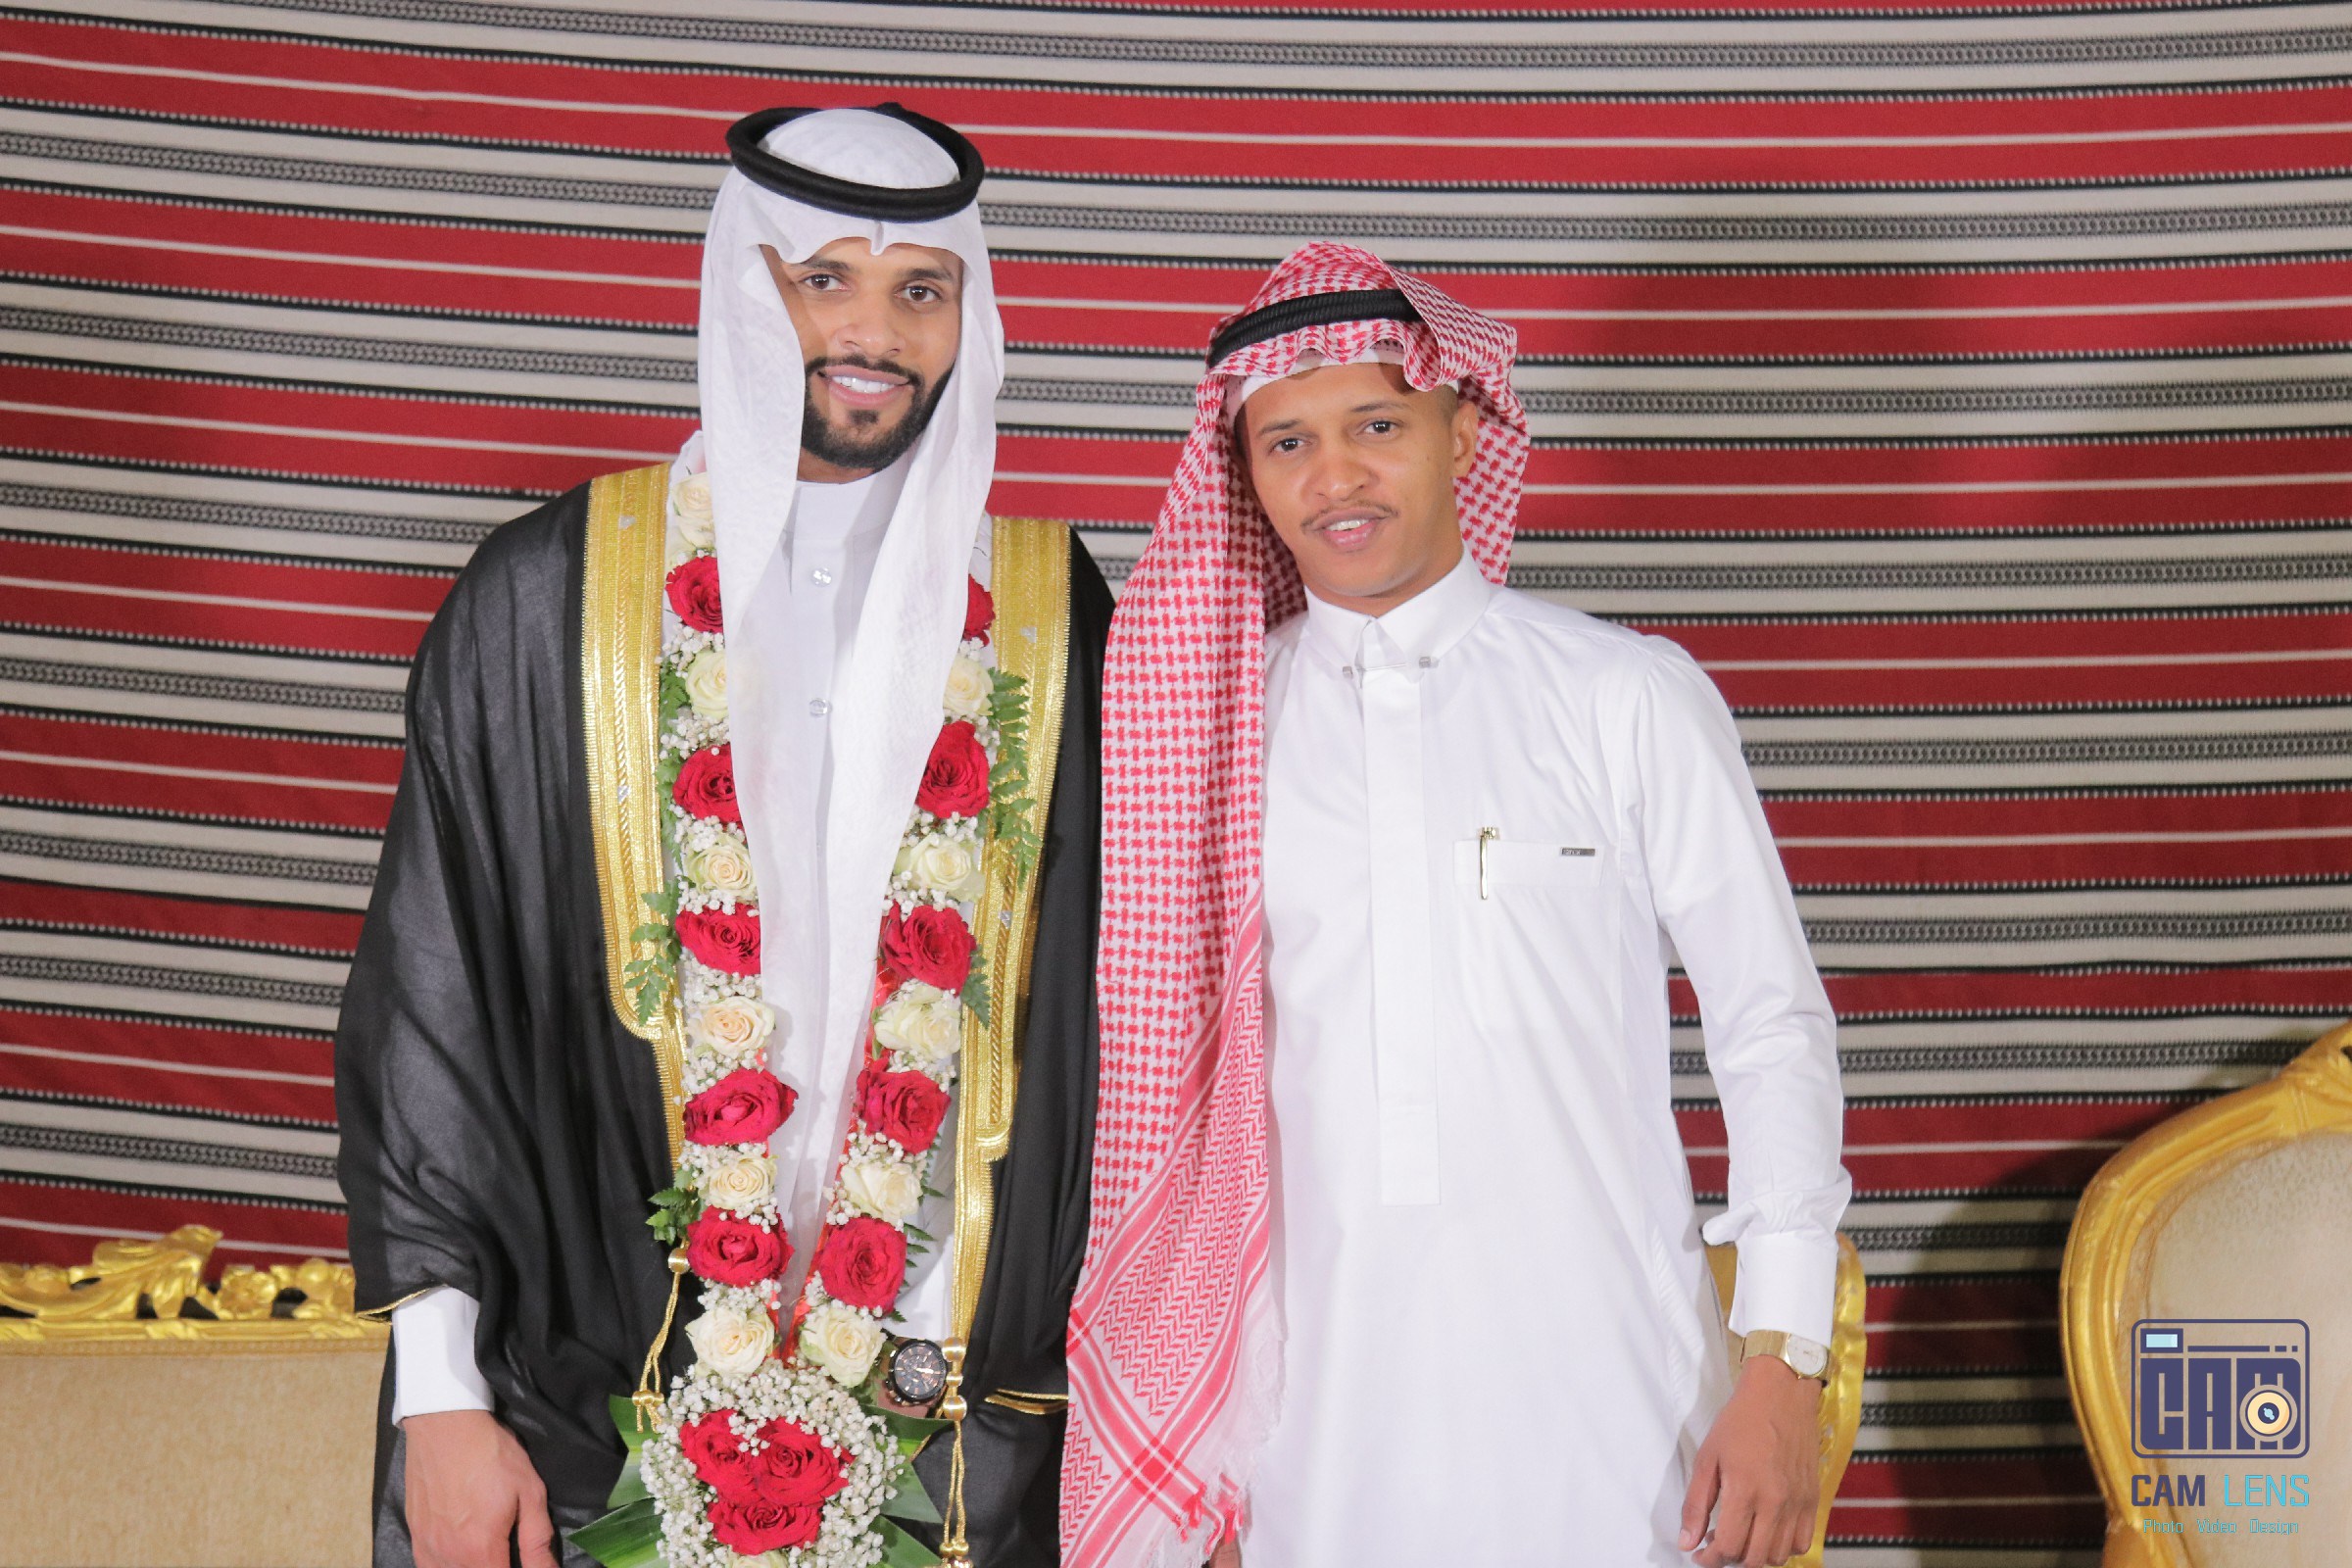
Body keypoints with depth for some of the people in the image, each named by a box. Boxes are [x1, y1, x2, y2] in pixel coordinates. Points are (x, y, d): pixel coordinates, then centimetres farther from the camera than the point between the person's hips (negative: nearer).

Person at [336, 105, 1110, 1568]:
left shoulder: (1047, 615, 2)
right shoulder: (549, 594, -2)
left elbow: (1095, 1018, 6)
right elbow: (433, 993, -1)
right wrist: (440, 1393, -5)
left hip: (949, 1391, 1)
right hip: (606, 1384, -1)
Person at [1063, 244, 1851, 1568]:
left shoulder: (1630, 698, 0)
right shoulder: (1208, 723, 5)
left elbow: (1773, 1026, 1)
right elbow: (1171, 1052, 9)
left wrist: (1784, 1369, -5)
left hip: (1604, 1406, -1)